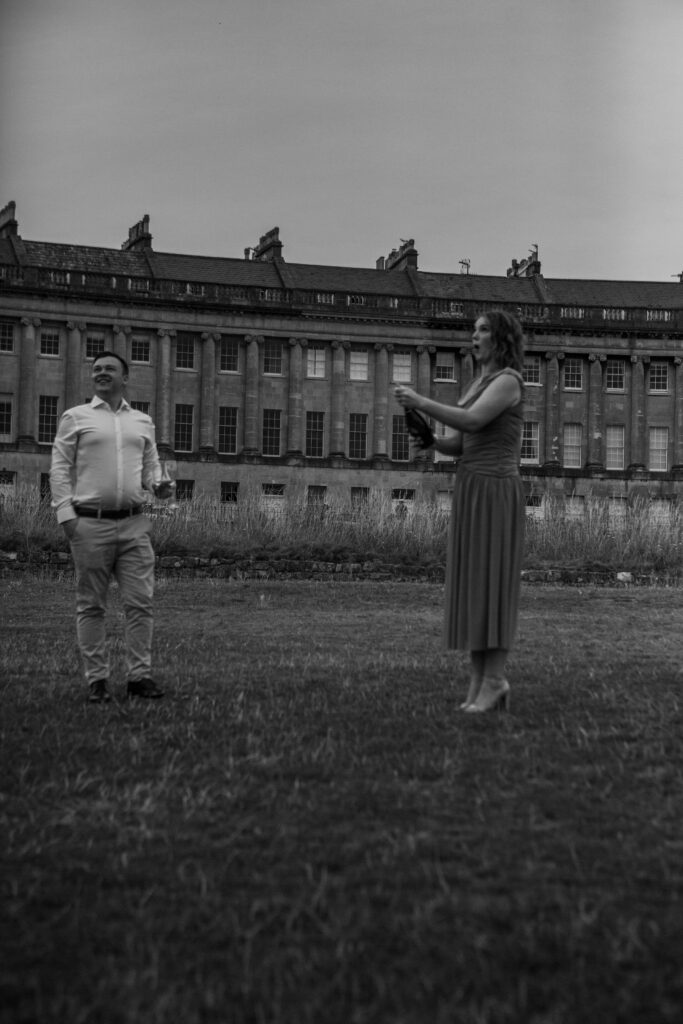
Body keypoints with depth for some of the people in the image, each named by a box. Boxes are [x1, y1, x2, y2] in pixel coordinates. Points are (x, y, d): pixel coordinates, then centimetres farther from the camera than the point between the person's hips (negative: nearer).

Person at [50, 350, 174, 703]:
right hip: (90, 524, -2)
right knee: (91, 605, 2)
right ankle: (96, 679, 7)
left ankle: (140, 675, 3)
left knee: (140, 602, -2)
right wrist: (65, 512, -8)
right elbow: (60, 468, 2)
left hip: (133, 524, 3)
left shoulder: (142, 422, 16)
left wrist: (159, 485, -3)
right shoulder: (75, 417, 7)